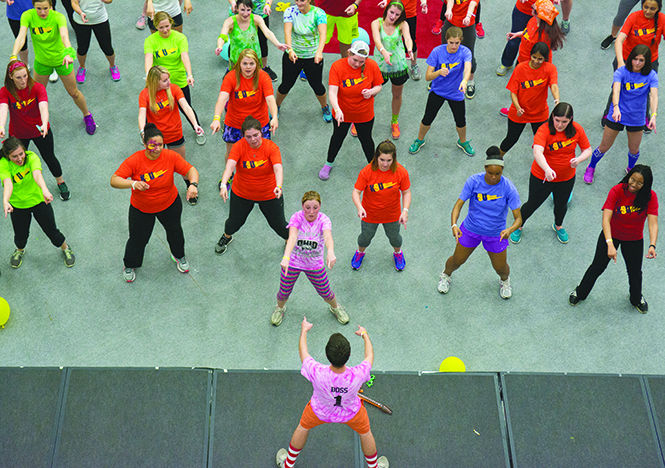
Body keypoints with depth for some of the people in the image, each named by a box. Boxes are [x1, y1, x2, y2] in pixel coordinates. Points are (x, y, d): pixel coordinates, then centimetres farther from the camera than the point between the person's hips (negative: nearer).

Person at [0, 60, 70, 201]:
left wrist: (44, 124, -58)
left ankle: (61, 183, 42)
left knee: (49, 158, 15)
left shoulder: (37, 88, -23)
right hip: (18, 134, 1)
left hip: (40, 131, -1)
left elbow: (43, 106, -38)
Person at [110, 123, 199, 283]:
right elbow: (114, 180, -31)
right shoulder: (135, 160, -28)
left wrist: (193, 184, -38)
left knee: (175, 231, 24)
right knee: (138, 238, 11)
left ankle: (179, 256, 57)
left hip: (170, 204, 2)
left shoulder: (170, 156, -22)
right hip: (141, 208, -2)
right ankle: (130, 266, 42)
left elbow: (191, 170, -16)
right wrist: (133, 183, -50)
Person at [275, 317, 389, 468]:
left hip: (320, 412, 0)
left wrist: (304, 331, 1)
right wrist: (365, 335, 3)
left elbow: (303, 353, -19)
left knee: (303, 427, 32)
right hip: (351, 413, 0)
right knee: (365, 432, 31)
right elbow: (369, 356, -16)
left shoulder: (316, 373, -43)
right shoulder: (358, 375, -42)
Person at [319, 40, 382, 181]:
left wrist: (372, 92, -27)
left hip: (364, 114, 0)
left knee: (365, 139, 17)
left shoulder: (372, 66, -19)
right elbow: (332, 91, -30)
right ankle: (329, 164, 47)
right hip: (342, 113, 0)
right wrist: (337, 110, -46)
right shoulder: (337, 66, -24)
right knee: (338, 137, 21)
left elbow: (378, 85, -3)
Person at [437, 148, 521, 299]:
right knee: (457, 260, 17)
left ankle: (505, 280, 53)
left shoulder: (508, 188, -24)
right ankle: (446, 275, 53)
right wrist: (454, 225, -38)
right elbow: (458, 205, -19)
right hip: (471, 229, 0)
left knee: (501, 268, 14)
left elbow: (518, 218, -23)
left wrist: (509, 230, -45)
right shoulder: (473, 181, -22)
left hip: (496, 234, 0)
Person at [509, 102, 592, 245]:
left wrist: (579, 159, -26)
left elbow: (587, 150, -3)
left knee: (561, 205, 25)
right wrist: (547, 169, -61)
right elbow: (537, 152, -43)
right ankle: (518, 226, 45)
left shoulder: (577, 129, -14)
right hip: (541, 177, -3)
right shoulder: (544, 130, -27)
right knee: (533, 204, 15)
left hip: (567, 178, 3)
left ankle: (558, 225, 57)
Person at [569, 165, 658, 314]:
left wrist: (652, 245, -45)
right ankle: (580, 292, 39)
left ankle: (637, 298, 48)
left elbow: (653, 222, -28)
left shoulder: (650, 197, -22)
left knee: (635, 272, 17)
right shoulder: (617, 191, -27)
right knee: (597, 267, 12)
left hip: (634, 240, 1)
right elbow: (606, 219, -33)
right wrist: (610, 244, -45)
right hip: (611, 235, -1)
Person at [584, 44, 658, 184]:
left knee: (634, 150, 15)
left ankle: (630, 169, 49)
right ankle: (591, 168, 36)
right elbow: (616, 89, -31)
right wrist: (616, 108, -50)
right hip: (616, 115, -1)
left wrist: (653, 115, -41)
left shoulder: (651, 76, -11)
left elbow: (653, 95, -24)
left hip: (637, 119, 2)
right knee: (604, 147, 8)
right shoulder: (622, 71, -16)